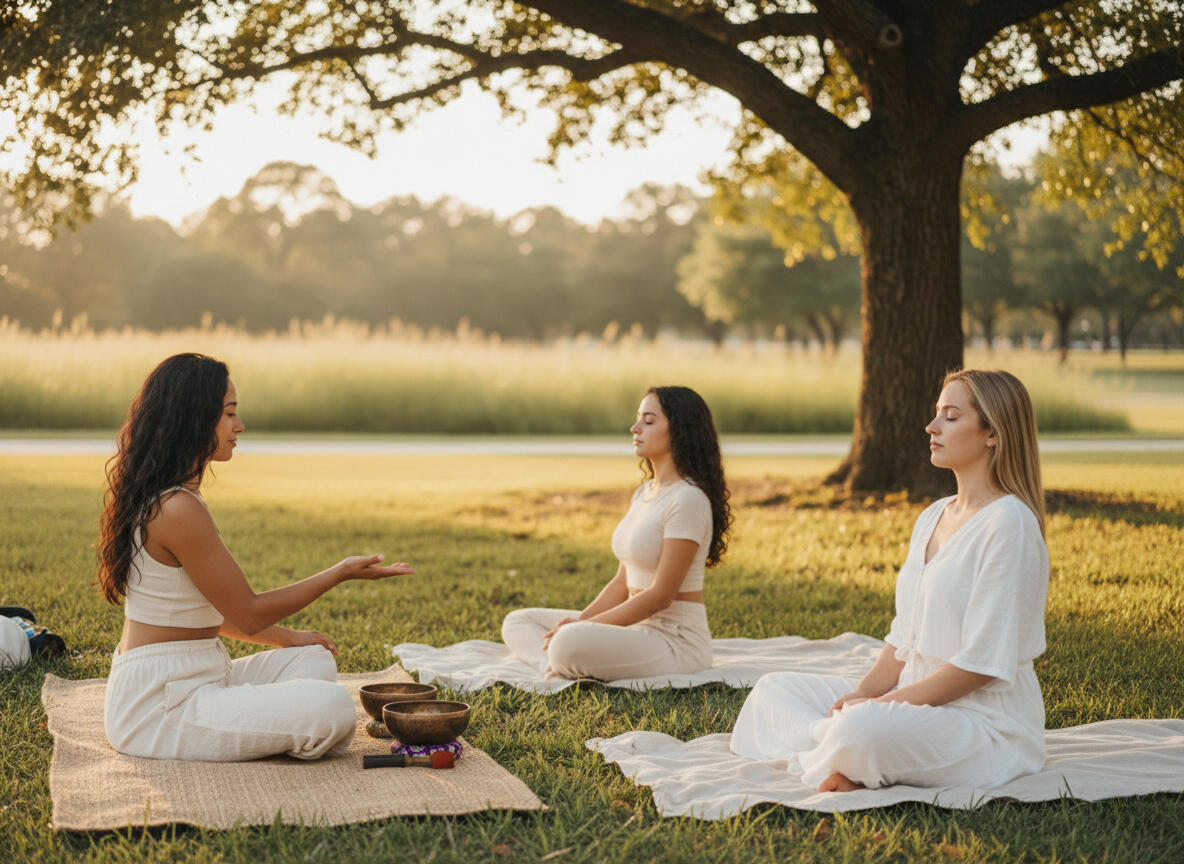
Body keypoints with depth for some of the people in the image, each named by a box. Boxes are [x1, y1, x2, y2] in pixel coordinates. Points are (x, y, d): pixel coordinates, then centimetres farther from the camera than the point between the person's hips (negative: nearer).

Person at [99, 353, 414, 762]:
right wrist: (340, 573, -6)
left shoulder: (156, 499, 12)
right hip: (156, 708, -10)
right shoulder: (178, 509, -20)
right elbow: (247, 614, -13)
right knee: (332, 707, -22)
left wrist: (286, 637, 16)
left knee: (316, 660, 16)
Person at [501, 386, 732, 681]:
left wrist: (585, 626, -16)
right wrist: (577, 623, -2)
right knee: (517, 623, 8)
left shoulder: (687, 499, -16)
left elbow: (661, 595, -19)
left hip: (675, 642, -10)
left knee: (567, 645, -37)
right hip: (639, 628, 10)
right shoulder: (644, 492, 13)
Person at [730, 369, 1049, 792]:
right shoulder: (934, 516, 13)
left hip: (986, 721, -10)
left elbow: (982, 662, -20)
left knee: (861, 731, -38)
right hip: (917, 699, 10)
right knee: (773, 689, 7)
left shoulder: (1008, 523, -16)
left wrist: (880, 705, -17)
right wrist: (860, 694, -4)